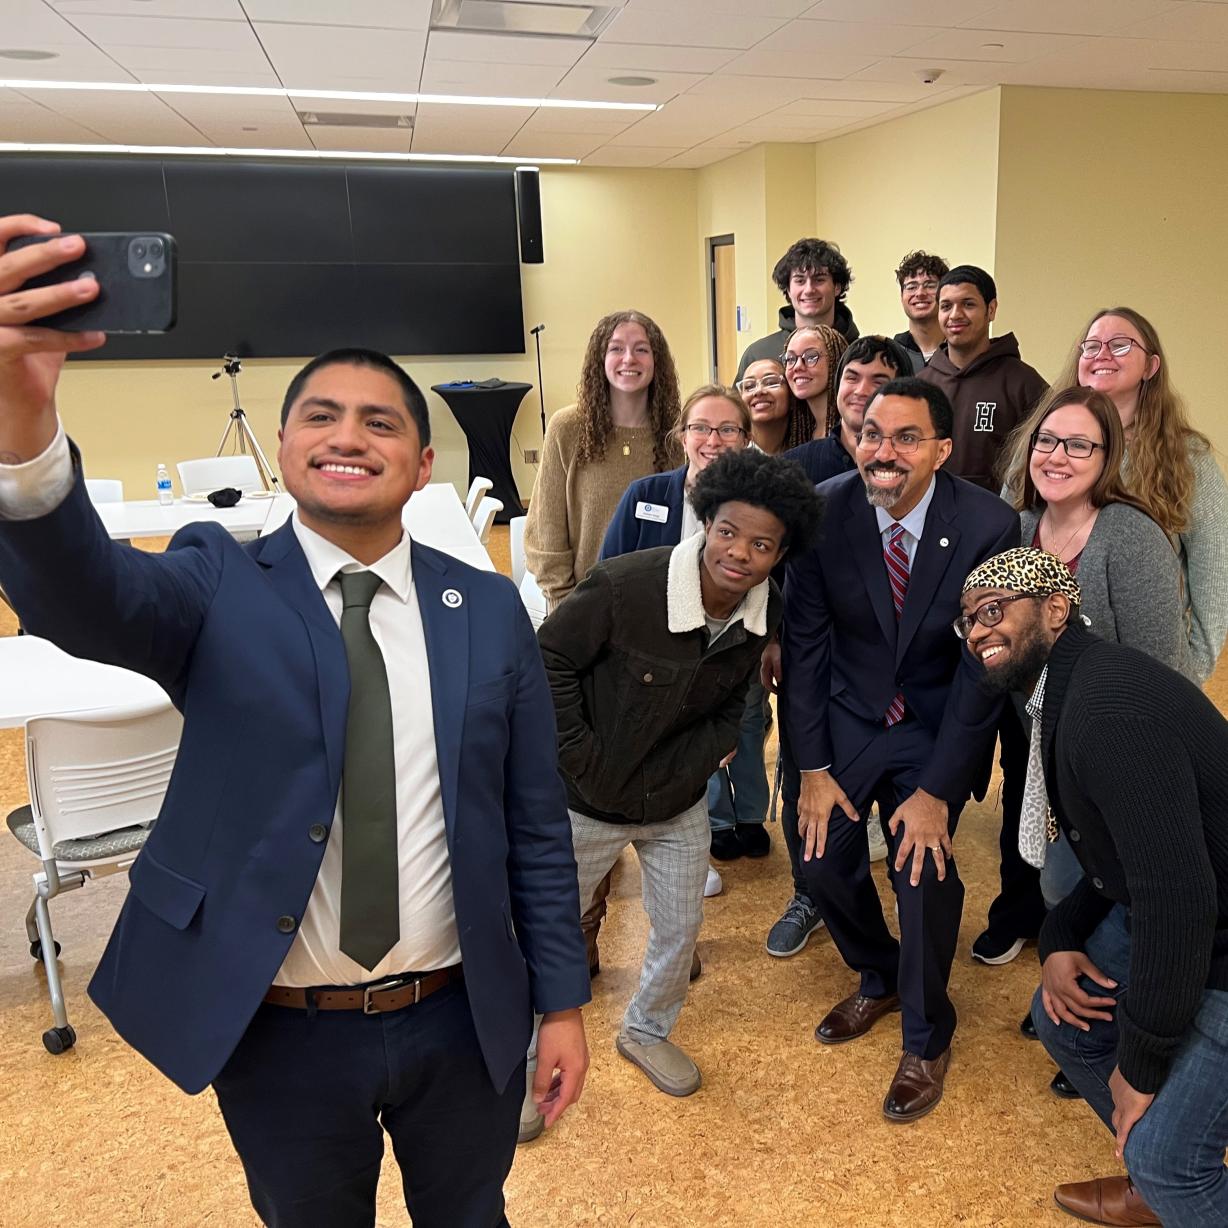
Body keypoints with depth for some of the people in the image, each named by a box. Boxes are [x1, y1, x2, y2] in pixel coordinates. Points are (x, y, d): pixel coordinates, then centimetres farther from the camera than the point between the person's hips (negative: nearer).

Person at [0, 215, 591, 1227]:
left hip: (463, 1022, 1)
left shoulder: (491, 611, -5)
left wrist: (562, 1002, 1)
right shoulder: (219, 587, -8)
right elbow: (83, 595, -31)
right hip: (282, 1035, 0)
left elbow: (536, 826, -1)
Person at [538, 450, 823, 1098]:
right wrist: (579, 755, -17)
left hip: (679, 802, 4)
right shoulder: (625, 585, -29)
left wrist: (705, 755, -6)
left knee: (679, 931, 19)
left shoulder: (765, 611, -11)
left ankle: (647, 1031, 50)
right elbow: (549, 658, -16)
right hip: (588, 800, -4)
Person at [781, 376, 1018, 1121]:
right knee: (824, 855, 0)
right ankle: (879, 979, 33)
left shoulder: (989, 525, -21)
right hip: (851, 714, 3)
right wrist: (813, 767, -9)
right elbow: (805, 639, -9)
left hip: (942, 722, -2)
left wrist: (937, 789, -17)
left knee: (923, 861, -13)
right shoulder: (824, 510, -16)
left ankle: (927, 1038, 16)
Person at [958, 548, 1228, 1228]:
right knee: (1061, 1016, 18)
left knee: (1166, 1154, -7)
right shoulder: (1062, 696, 3)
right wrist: (1059, 939, -2)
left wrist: (1142, 1066, -17)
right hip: (1158, 909, 10)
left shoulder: (1111, 708, -29)